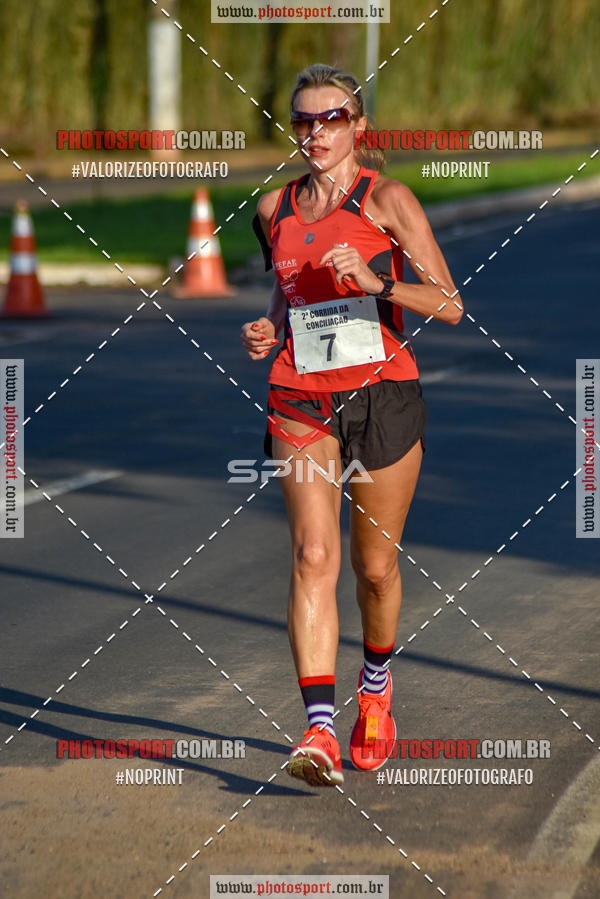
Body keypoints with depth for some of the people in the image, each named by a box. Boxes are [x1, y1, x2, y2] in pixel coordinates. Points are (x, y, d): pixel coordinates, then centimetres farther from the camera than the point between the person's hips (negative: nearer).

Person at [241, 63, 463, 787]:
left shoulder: (387, 200, -3)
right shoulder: (275, 210, 10)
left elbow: (449, 305, -7)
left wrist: (376, 281, -22)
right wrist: (268, 330, 5)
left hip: (382, 394, -2)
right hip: (300, 399, 2)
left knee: (375, 565, 8)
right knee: (313, 556, -14)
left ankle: (376, 685, 38)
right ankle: (319, 730, -22)